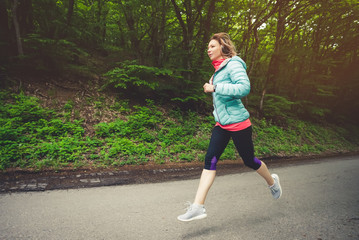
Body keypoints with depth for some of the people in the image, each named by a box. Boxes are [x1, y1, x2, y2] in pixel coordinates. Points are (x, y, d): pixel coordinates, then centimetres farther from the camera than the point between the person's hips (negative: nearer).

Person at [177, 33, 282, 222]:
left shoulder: (233, 64, -11)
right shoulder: (219, 69, 14)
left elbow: (244, 88, -26)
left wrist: (215, 87, -25)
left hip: (238, 123, -7)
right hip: (222, 124, 8)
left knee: (249, 160, 9)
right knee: (210, 160, -5)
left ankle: (272, 181, 41)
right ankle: (198, 206, -5)